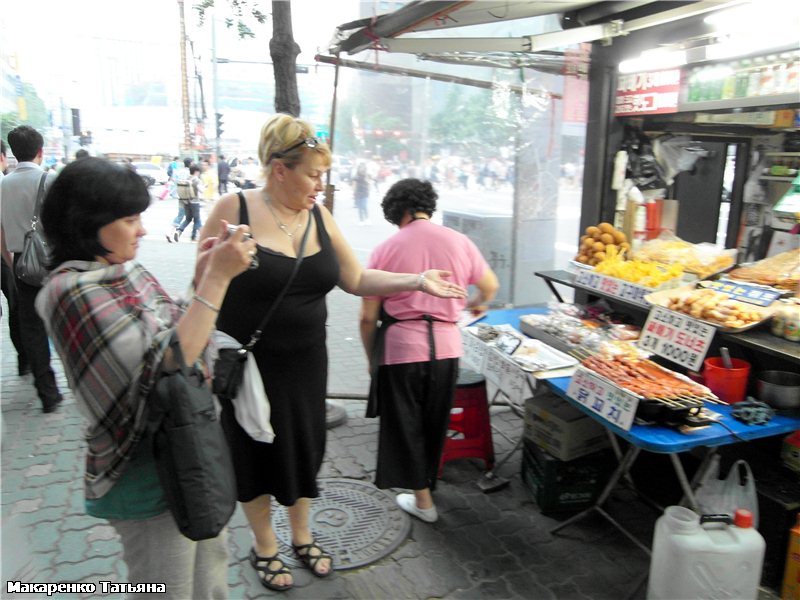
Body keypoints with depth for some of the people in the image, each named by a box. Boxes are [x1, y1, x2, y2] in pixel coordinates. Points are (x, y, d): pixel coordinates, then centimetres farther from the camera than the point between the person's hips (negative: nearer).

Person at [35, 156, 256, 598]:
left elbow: (185, 338, 7)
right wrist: (217, 278, -28)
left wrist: (203, 278, -6)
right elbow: (169, 361, -28)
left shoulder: (128, 271, 3)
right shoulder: (72, 291, -21)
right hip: (148, 475, -7)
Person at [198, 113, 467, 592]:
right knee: (256, 454, 13)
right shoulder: (234, 210, -14)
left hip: (305, 363, 4)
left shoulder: (319, 216, 0)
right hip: (247, 365, -4)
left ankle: (303, 536, 42)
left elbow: (357, 279, 3)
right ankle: (265, 546, 38)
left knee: (305, 448, 17)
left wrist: (417, 281, -7)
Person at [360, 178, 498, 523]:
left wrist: (371, 358, 8)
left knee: (405, 424, 14)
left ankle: (422, 500, 24)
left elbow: (368, 316, -7)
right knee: (434, 422, 22)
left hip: (401, 348, -3)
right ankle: (426, 480, 41)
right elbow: (490, 287, 16)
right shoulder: (459, 242, 0)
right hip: (446, 346, 3)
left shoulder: (386, 250, -8)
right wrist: (472, 303, 38)